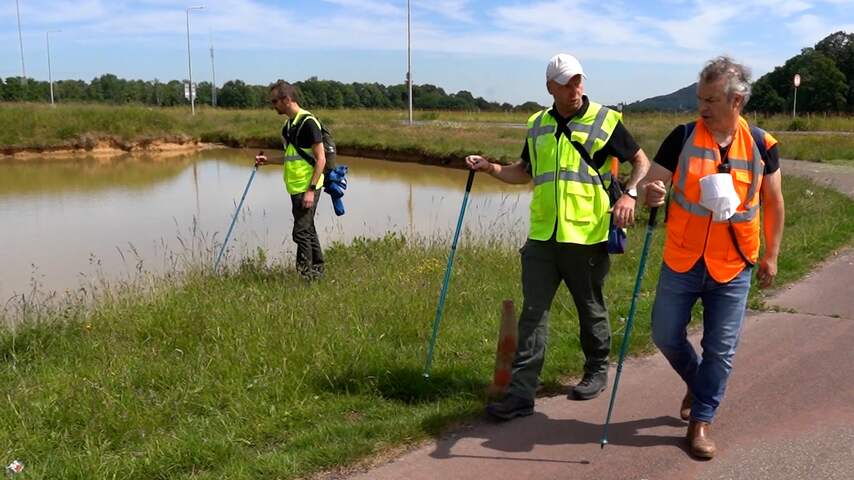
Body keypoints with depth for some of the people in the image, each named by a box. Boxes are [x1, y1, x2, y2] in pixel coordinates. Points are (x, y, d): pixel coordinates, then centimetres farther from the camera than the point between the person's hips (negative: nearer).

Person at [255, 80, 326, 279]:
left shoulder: (308, 122, -15)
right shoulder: (289, 125, 13)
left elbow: (321, 159, -17)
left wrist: (311, 190, -21)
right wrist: (268, 160, 13)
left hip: (307, 188, -9)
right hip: (296, 187, 9)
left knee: (301, 231, -7)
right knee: (308, 229, 15)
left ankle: (304, 276, 1)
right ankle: (317, 269, 26)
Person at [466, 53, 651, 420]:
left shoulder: (605, 120, -1)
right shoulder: (537, 125, 11)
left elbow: (641, 162, 5)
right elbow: (525, 172, 23)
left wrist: (630, 194, -14)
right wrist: (491, 168, 6)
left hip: (587, 235, -3)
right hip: (542, 235, 4)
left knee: (591, 309, 12)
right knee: (533, 312, 0)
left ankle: (597, 372, 35)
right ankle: (522, 392, 4)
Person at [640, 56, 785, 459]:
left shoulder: (761, 145, -3)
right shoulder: (683, 137, -5)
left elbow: (772, 202, 7)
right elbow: (651, 183, -4)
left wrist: (771, 255, 7)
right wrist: (650, 192, -28)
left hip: (732, 268, 0)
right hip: (681, 262, 1)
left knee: (720, 349, 5)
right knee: (666, 335, 7)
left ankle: (701, 421, 21)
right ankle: (696, 382, 38)